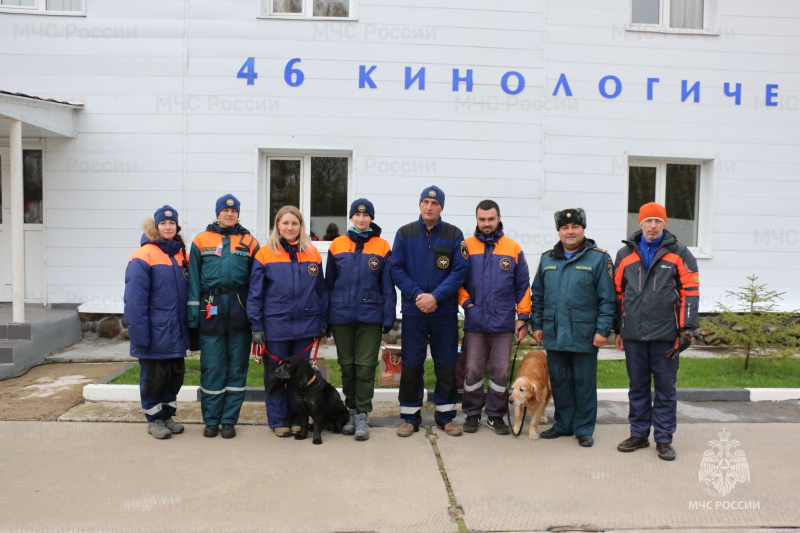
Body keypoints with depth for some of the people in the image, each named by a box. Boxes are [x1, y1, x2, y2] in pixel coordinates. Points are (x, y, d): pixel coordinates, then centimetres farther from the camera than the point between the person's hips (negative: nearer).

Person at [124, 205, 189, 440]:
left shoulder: (181, 255, 9)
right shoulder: (143, 257, -10)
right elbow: (135, 299, -15)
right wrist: (140, 333, -18)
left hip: (177, 332, 6)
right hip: (155, 333, -6)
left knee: (176, 375, 14)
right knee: (153, 377, 6)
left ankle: (167, 415, 30)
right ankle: (154, 419, 21)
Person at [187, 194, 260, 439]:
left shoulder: (250, 242, 7)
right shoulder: (202, 241, 7)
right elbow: (194, 280, 5)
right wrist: (193, 315, -2)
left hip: (239, 310, 1)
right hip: (211, 310, 0)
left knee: (237, 367, 6)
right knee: (212, 367, 3)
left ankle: (229, 420, 17)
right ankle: (211, 420, 17)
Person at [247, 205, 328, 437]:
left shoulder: (312, 253, 4)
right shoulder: (265, 253, -3)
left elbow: (321, 289, 9)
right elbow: (255, 293, -2)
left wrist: (322, 322, 7)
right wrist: (256, 326, -5)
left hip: (305, 325, 2)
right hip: (275, 326, -2)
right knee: (275, 375, 8)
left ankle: (297, 418, 25)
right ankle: (278, 420, 22)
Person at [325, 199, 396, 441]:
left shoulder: (382, 247, 1)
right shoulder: (337, 245, 5)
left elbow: (388, 286, 2)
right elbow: (329, 283, 8)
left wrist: (388, 318, -2)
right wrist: (326, 317, 6)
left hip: (370, 316, -2)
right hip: (341, 316, 2)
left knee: (366, 366, -1)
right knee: (347, 366, 11)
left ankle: (362, 415, 9)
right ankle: (351, 411, 25)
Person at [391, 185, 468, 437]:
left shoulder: (454, 235, 1)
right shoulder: (404, 234, 3)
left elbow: (459, 272, -5)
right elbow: (397, 269, -1)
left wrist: (435, 296, -15)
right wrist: (417, 295, -13)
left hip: (445, 312, 0)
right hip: (413, 311, 0)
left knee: (446, 365, 8)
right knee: (411, 365, 6)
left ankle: (446, 415, 22)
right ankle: (410, 417, 18)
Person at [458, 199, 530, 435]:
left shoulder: (513, 248, 4)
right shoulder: (466, 247, 3)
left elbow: (522, 286, 7)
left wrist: (523, 317, 2)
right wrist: (466, 302, -7)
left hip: (504, 324, 1)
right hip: (475, 322, 0)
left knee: (501, 372, 6)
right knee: (473, 370, 5)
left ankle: (496, 415, 21)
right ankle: (472, 414, 20)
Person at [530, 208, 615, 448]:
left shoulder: (599, 258, -2)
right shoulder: (547, 258, 10)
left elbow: (607, 299, -5)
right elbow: (537, 295, 14)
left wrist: (603, 330, -11)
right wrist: (537, 325, 9)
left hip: (585, 335, -4)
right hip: (554, 335, 4)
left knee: (584, 383, 6)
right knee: (559, 381, 13)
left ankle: (584, 428, 20)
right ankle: (563, 424, 28)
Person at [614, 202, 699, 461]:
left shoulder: (679, 253, 1)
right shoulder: (625, 254, 8)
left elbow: (690, 292, -2)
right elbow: (618, 293, 12)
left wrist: (685, 330, -7)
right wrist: (619, 329, 10)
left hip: (666, 334, -2)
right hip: (633, 334, 2)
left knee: (666, 388, 6)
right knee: (638, 387, 12)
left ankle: (664, 439, 16)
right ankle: (639, 434, 24)